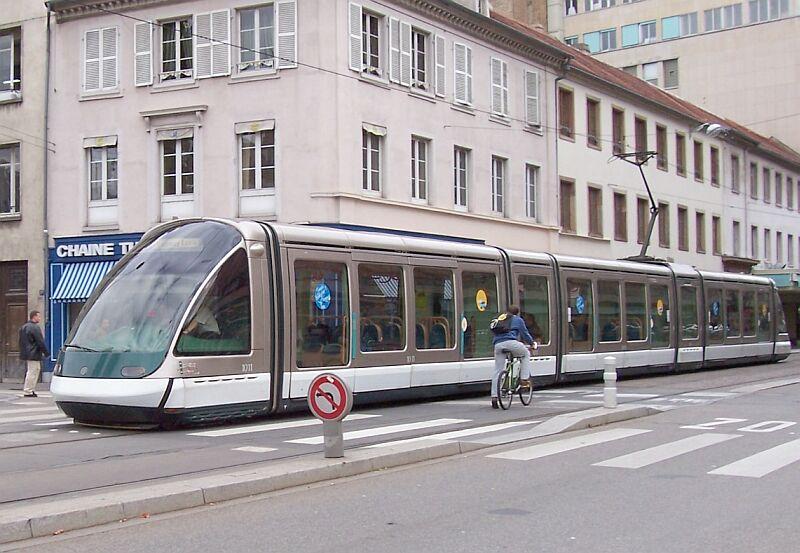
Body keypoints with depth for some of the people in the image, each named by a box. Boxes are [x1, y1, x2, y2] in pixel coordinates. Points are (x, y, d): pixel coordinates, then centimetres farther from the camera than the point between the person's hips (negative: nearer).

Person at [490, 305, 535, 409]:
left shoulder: (499, 319, 31)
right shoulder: (518, 319, 17)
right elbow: (525, 333, 19)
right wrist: (532, 343, 33)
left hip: (497, 344, 4)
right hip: (511, 342, -4)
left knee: (497, 371, 5)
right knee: (526, 354, 24)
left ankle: (494, 397, 0)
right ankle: (524, 379, 14)